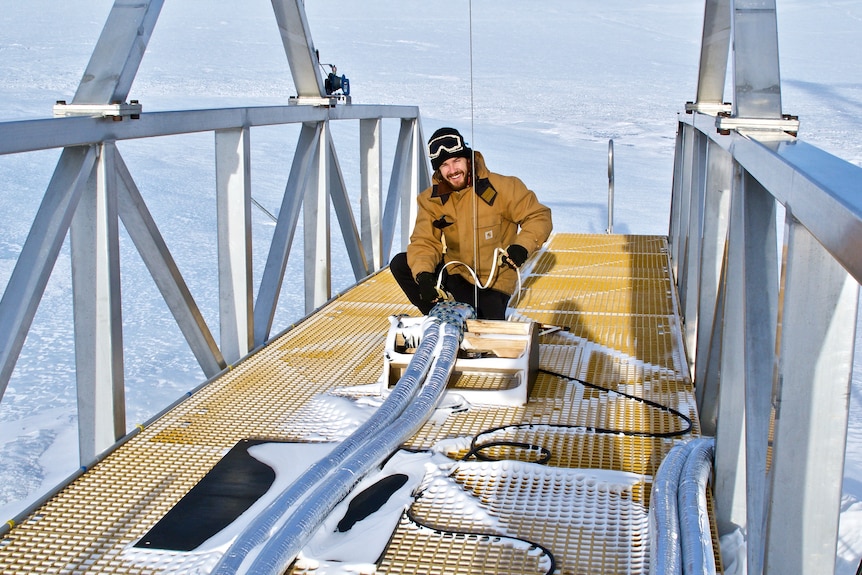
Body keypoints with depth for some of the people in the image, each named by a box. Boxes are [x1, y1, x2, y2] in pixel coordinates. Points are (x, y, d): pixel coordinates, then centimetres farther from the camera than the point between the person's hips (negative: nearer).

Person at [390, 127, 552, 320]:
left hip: (492, 284, -4)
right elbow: (424, 242, -9)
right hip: (454, 273, 4)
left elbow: (539, 217, -9)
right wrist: (423, 275, -29)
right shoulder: (431, 200, -4)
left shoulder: (502, 188, -14)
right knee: (400, 264, -12)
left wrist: (521, 247, -27)